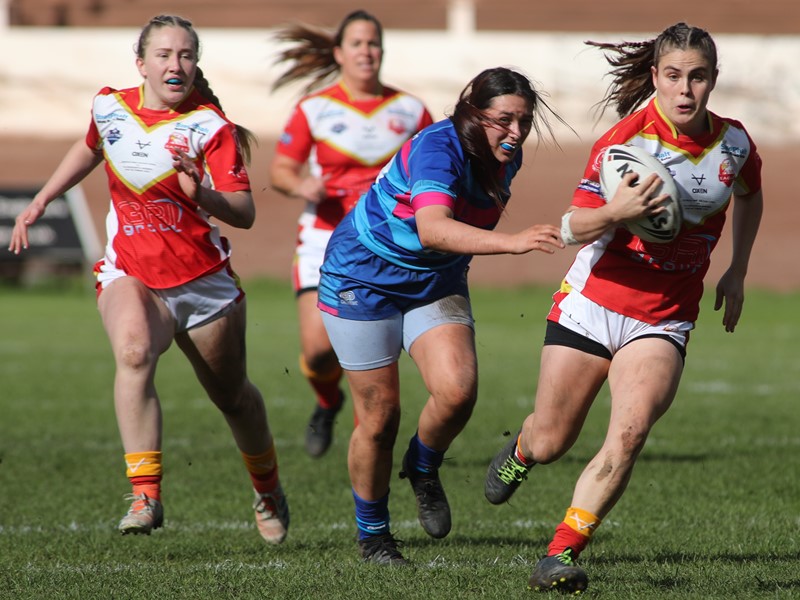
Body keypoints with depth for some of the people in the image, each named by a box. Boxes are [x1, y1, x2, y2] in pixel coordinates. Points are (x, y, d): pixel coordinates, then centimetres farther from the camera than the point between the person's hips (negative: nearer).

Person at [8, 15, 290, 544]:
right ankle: (146, 495, -37)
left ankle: (268, 489, 43)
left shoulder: (209, 126, -13)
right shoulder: (110, 108, -1)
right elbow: (90, 149, 25)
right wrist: (40, 202, 25)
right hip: (130, 273, 1)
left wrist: (202, 194, -39)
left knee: (232, 396, 13)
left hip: (203, 280, -1)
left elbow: (245, 213, -20)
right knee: (133, 351, -31)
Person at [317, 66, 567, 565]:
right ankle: (372, 533, 21)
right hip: (364, 277, -5)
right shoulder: (438, 147, -31)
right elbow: (432, 228, -49)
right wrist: (510, 241, -61)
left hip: (437, 282, 5)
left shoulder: (506, 157, -7)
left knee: (457, 391, -20)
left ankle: (423, 468, 11)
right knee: (380, 416, -1)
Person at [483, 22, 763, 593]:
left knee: (630, 432, -22)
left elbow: (749, 197, 22)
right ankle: (520, 451, 45)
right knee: (550, 443, 6)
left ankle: (562, 554, -16)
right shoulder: (625, 140, -14)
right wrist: (616, 212, -35)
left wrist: (736, 273, 16)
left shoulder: (734, 142, -2)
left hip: (664, 320, 2)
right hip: (593, 304, -2)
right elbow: (575, 228, -14)